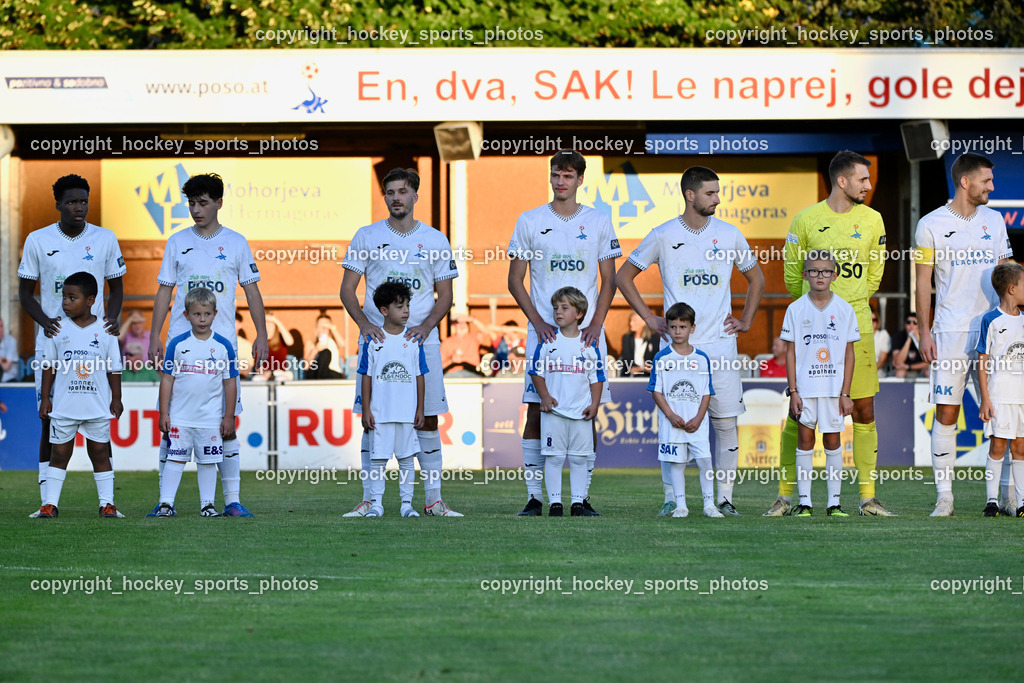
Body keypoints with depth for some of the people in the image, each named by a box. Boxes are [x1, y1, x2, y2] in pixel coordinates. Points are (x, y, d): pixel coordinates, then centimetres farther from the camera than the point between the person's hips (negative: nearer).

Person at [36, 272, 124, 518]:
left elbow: (114, 368, 5)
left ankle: (107, 503, 10)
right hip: (63, 405, 1)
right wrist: (45, 398, 2)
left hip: (97, 407, -1)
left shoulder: (104, 331, 0)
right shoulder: (58, 331, 2)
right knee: (59, 453, 4)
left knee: (100, 453, 5)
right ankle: (50, 503, 8)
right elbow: (49, 366, 6)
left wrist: (116, 399, 2)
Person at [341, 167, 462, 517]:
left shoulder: (435, 240, 7)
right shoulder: (367, 236, 6)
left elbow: (445, 295, 9)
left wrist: (425, 326, -9)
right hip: (376, 339, 0)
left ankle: (433, 500, 6)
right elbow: (347, 289, 5)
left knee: (427, 419, 0)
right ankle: (369, 500, 3)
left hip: (421, 340, 0)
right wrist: (364, 323, -12)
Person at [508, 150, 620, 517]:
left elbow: (609, 281, 8)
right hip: (544, 331, -1)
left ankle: (583, 497, 6)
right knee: (536, 411, -5)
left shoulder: (598, 223, 7)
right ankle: (534, 497, -1)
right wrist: (538, 322, -6)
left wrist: (595, 324, -6)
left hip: (587, 332, 1)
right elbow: (515, 280, 6)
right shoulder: (530, 222, 4)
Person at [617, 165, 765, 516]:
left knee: (726, 422, 0)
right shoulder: (663, 236, 1)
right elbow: (624, 276, 11)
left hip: (720, 344, 2)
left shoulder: (729, 234, 7)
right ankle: (671, 498, 4)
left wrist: (745, 320, 11)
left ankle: (724, 498, 6)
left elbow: (756, 278, 22)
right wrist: (650, 318, 4)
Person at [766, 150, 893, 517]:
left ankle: (868, 496, 7)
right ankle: (785, 494, 5)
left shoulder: (872, 220, 6)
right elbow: (792, 272, 11)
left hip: (857, 325, 2)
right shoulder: (806, 220, -1)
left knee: (864, 408, 1)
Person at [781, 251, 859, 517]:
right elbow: (791, 352, 3)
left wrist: (845, 393, -1)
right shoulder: (796, 309, 2)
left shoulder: (844, 309, 2)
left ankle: (834, 502, 8)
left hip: (834, 387, 0)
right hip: (804, 386, 0)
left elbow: (849, 353, 4)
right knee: (805, 438, 0)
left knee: (833, 440, 3)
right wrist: (793, 391, -4)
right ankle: (804, 501, 4)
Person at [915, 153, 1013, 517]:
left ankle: (1008, 492, 3)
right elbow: (924, 281, 2)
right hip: (950, 332, -3)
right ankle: (944, 495, 1)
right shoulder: (931, 225, 0)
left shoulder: (994, 221, 12)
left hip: (992, 330, 3)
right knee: (946, 413, -3)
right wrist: (925, 331, -4)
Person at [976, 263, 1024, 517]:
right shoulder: (992, 321, -6)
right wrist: (984, 399, -11)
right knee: (997, 446, -4)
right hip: (999, 396, -5)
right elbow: (983, 362, -7)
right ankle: (991, 500, 3)